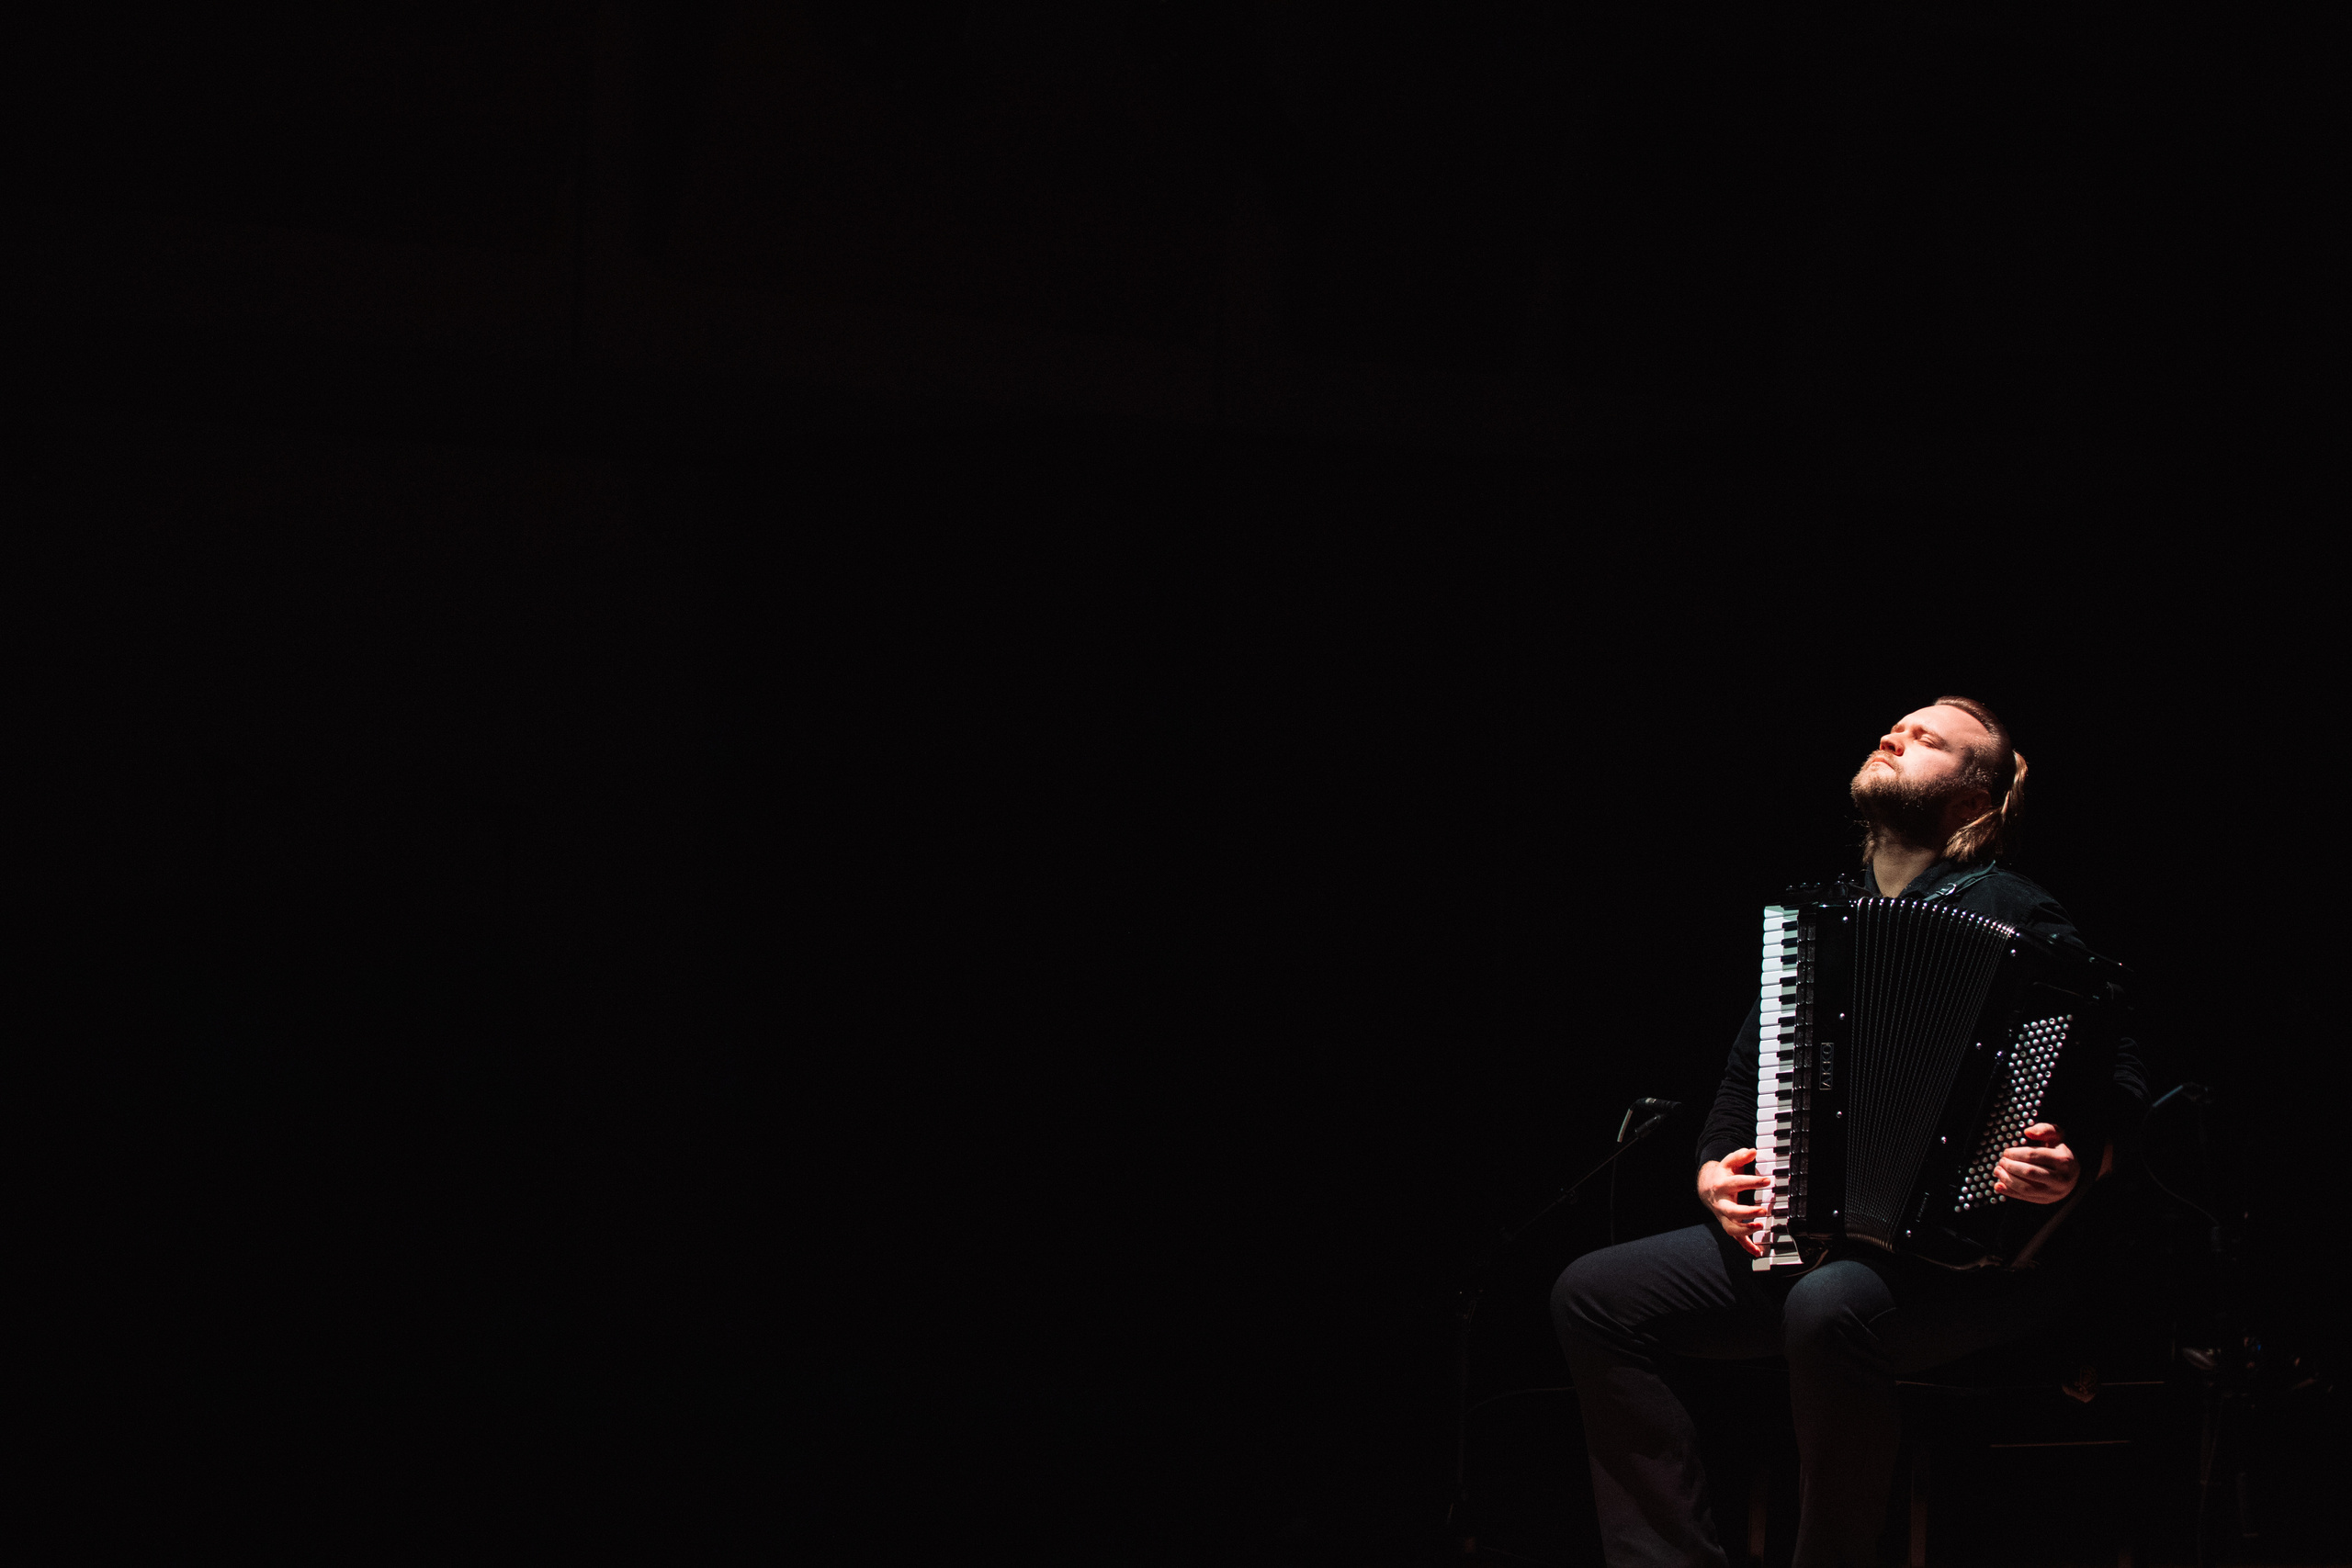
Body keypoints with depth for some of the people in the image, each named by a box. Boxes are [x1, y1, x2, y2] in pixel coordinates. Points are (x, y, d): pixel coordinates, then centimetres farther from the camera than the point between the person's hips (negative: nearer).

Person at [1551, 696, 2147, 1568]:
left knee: (1831, 1309, -38)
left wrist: (2073, 1167, -30)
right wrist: (1715, 1175, 3)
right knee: (1594, 1295, -11)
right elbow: (1745, 1075, 23)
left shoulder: (2009, 916, -2)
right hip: (1798, 1238, 7)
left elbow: (2119, 1085, -8)